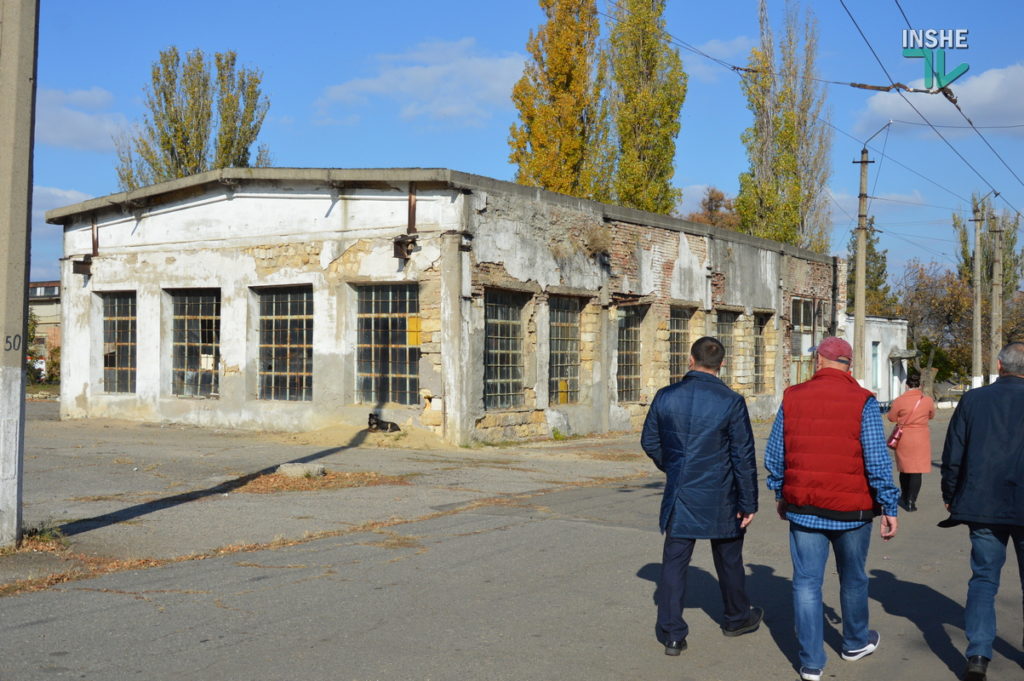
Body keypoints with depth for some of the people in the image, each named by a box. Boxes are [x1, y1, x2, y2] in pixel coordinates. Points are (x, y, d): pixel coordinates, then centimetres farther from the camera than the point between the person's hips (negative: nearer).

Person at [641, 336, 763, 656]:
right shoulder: (731, 402, -12)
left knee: (674, 562, 6)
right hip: (719, 498, -1)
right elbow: (744, 457, -10)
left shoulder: (665, 397, -3)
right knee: (728, 559, 17)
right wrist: (748, 503, -2)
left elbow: (650, 442, 8)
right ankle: (737, 618, 37)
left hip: (679, 496, 2)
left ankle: (672, 634, 4)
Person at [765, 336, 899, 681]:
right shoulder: (862, 401, -10)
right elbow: (877, 460, -12)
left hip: (803, 508, 1)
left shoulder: (792, 397, -1)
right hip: (852, 510, -1)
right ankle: (856, 642, 38)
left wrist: (781, 494, 18)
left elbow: (774, 455, 5)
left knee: (807, 582, 6)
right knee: (853, 579, 19)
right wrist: (889, 507, -3)